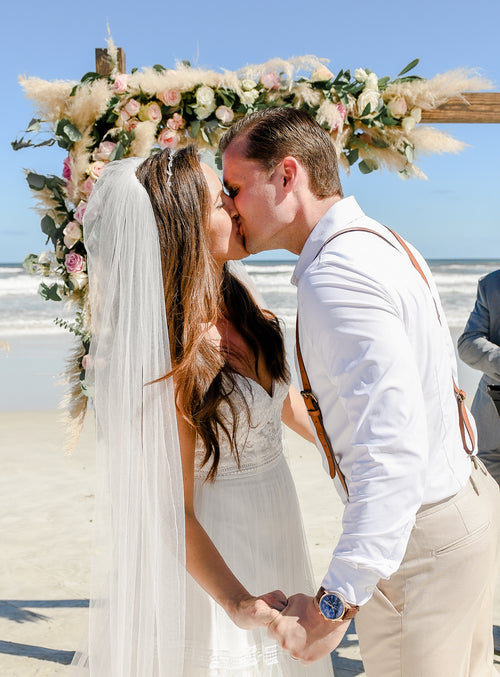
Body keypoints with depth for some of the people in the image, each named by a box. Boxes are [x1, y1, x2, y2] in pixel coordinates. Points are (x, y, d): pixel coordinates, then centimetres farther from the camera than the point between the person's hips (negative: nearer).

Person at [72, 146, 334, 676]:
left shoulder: (236, 303, -2)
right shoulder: (169, 355, -26)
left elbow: (289, 405, 11)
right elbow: (174, 509, -24)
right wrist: (236, 602, -36)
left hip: (272, 539, 8)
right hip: (211, 564, -8)